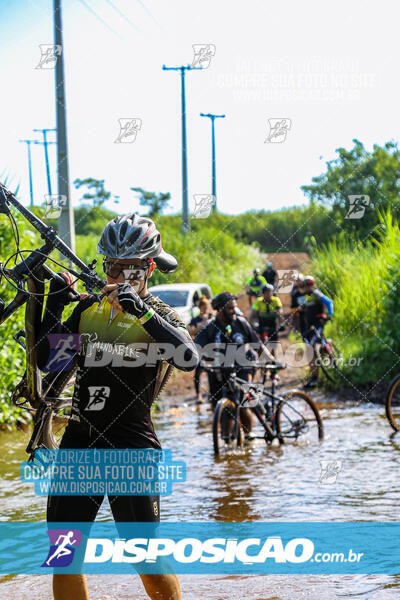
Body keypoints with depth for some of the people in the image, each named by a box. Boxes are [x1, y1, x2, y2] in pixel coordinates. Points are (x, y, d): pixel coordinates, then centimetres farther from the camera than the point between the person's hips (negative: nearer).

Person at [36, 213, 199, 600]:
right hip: (79, 442, 4)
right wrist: (55, 302, -1)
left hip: (132, 446, -4)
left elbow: (188, 358, -22)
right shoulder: (87, 309, 12)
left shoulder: (159, 316, 0)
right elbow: (47, 361, 7)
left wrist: (141, 309, -29)